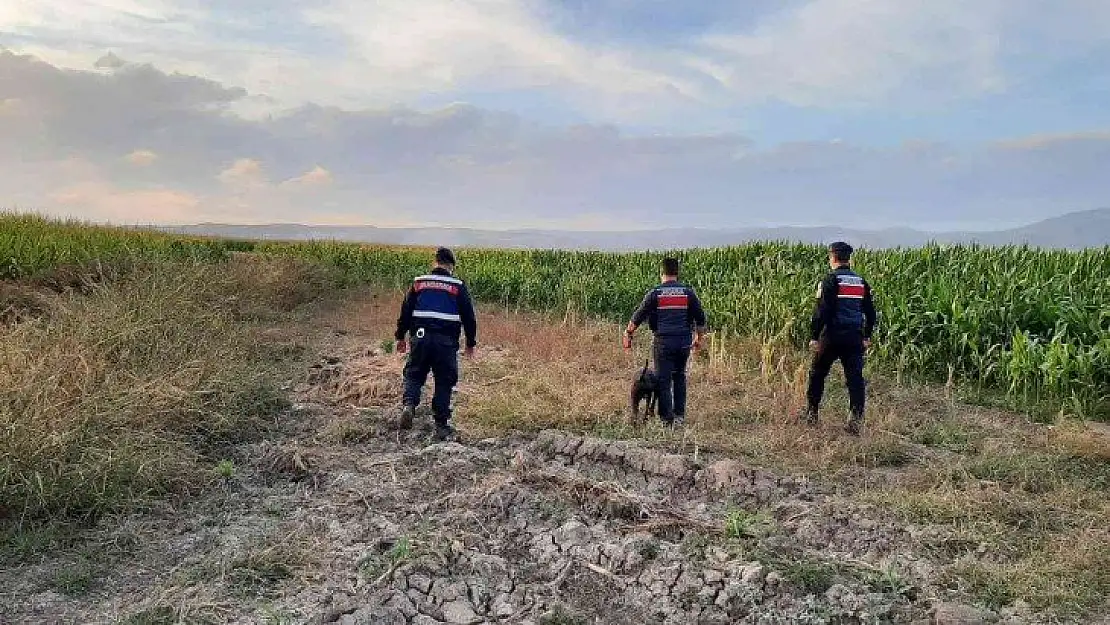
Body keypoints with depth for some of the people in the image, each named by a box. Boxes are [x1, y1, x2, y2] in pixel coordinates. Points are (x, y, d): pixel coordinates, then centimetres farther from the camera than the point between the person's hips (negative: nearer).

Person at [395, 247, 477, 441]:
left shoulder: (418, 283, 8)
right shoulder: (458, 286, 2)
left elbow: (405, 311, 10)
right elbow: (468, 317, 4)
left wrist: (401, 337, 20)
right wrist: (470, 343, 14)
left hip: (420, 338, 2)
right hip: (446, 342, -1)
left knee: (414, 374, 16)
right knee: (444, 382, 8)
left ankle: (409, 404, -11)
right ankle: (442, 426, 10)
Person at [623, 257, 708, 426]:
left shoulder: (655, 293, -5)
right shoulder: (688, 292, 3)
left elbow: (639, 316, -2)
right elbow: (700, 318, 7)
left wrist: (628, 334, 10)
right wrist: (699, 337, 21)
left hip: (663, 341, -3)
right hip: (684, 341, 3)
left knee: (663, 380, 4)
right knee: (680, 377, 18)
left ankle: (667, 418, 3)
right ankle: (680, 415, 18)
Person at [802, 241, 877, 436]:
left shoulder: (830, 281, -9)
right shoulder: (861, 282, 9)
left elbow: (821, 311, -14)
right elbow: (870, 312, 14)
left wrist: (813, 336, -9)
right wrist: (867, 336, 23)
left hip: (832, 336, -4)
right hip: (855, 337, 4)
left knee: (817, 374, 13)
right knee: (855, 378, 1)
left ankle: (811, 414, 21)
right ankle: (856, 420, -7)